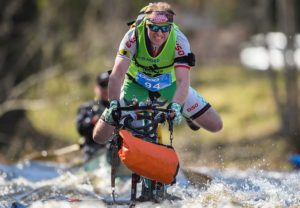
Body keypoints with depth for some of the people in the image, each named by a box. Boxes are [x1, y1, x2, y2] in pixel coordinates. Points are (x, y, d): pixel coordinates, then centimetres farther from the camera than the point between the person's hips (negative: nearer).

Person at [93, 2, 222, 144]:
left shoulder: (179, 40, -29)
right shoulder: (133, 36, -31)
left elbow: (182, 81, -37)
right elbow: (117, 74, -37)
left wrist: (175, 106, -54)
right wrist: (113, 104, -51)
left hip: (169, 85, 1)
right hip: (137, 85, -1)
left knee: (215, 125, -8)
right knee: (100, 137, -11)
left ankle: (186, 115, 27)